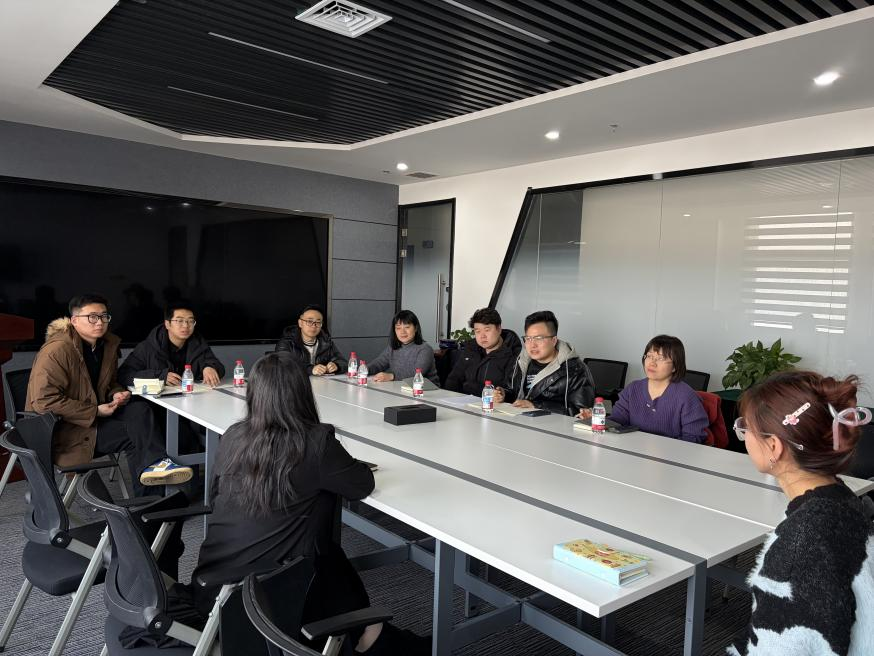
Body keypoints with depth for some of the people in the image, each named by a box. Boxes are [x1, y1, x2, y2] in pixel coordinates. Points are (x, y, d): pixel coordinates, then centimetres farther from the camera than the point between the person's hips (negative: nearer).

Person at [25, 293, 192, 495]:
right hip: (62, 429, -7)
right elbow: (44, 401, -24)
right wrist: (95, 412, -22)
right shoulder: (57, 350, -17)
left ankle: (153, 464, -29)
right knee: (135, 433, -20)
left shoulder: (108, 344, 7)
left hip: (96, 414, 7)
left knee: (139, 409, -19)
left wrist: (116, 395, -2)